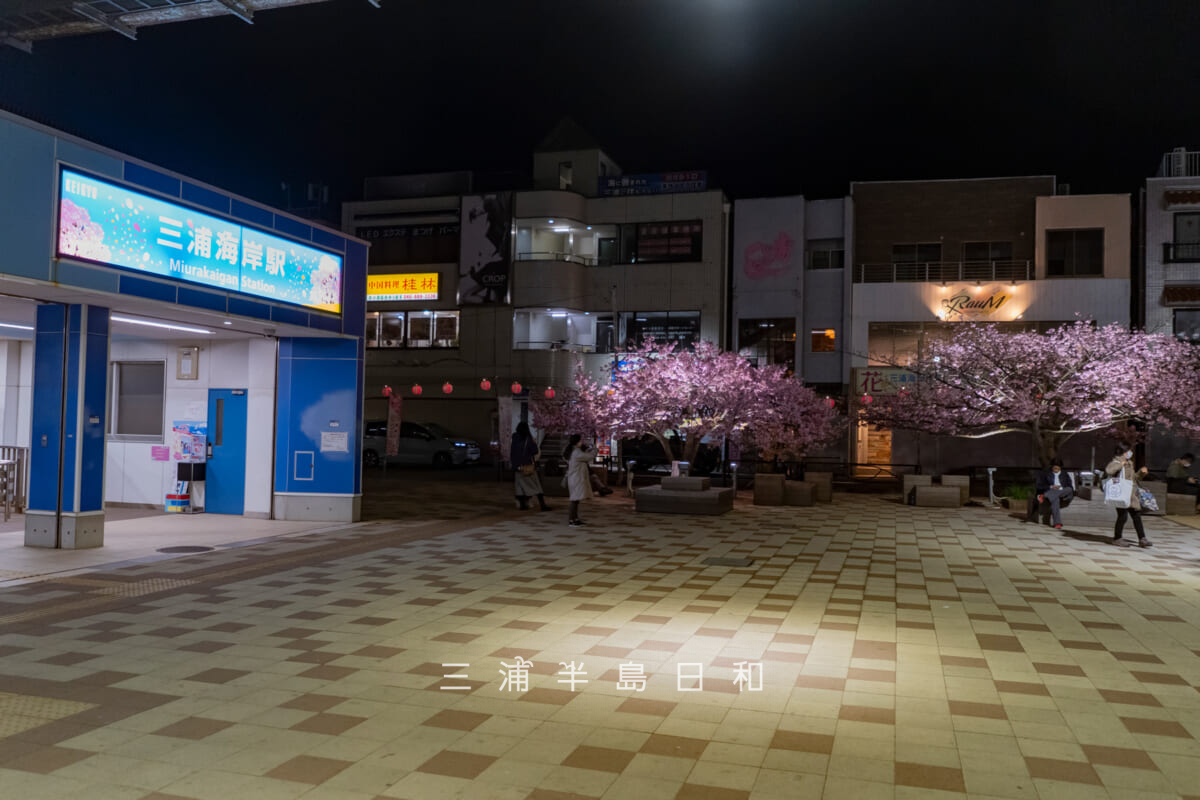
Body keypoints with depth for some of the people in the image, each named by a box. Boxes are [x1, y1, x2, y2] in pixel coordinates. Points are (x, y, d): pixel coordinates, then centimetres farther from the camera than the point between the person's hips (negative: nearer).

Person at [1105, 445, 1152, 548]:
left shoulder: (1129, 463, 20)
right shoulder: (1116, 462, -7)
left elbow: (1134, 478, 29)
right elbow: (1108, 470, -29)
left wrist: (1141, 473, 11)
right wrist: (1121, 464, -22)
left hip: (1131, 495, 8)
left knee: (1137, 516, 6)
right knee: (1123, 515, -7)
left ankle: (1142, 539, 9)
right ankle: (1117, 538, 5)